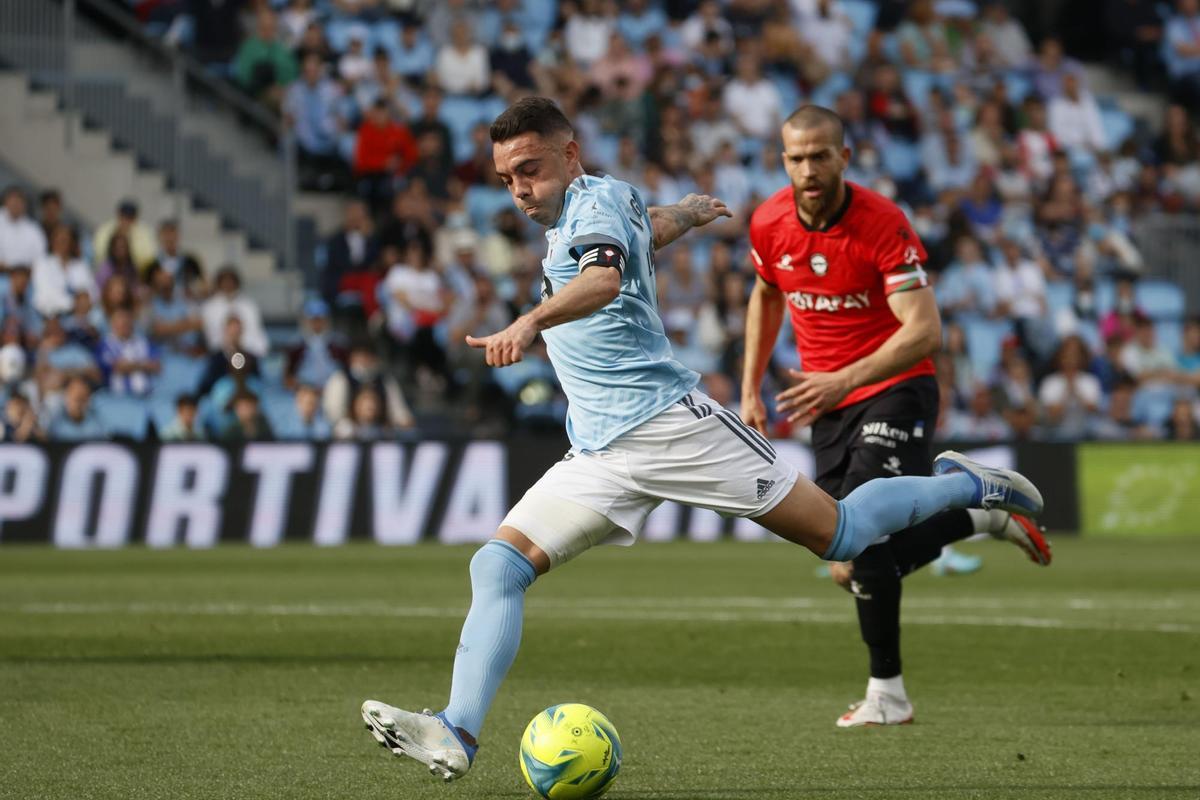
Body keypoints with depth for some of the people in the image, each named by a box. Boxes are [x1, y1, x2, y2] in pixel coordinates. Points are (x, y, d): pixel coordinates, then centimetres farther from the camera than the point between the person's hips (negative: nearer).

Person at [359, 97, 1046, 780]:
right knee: (498, 566, -12)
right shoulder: (604, 204, 15)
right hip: (599, 456, 8)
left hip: (670, 422, -8)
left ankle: (963, 486, 25)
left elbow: (603, 278, -34)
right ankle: (457, 734, -22)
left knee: (838, 535, -1)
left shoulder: (596, 201, -11)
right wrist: (688, 211, 63)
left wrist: (530, 323, -53)